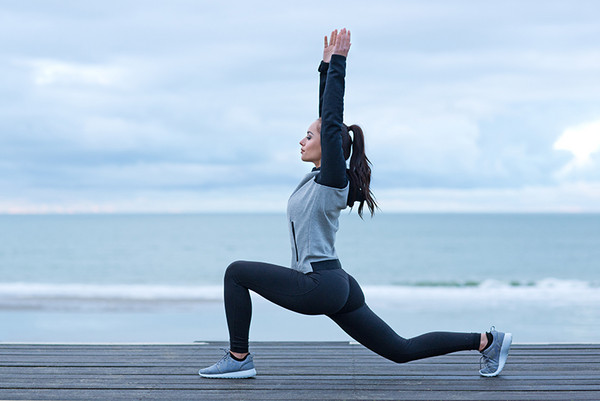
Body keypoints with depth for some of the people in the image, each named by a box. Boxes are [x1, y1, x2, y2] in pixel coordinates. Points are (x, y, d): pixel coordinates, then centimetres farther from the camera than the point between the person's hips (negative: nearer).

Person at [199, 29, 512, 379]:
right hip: (338, 288, 10)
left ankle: (239, 359, -3)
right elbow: (327, 117, 19)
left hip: (320, 285, -10)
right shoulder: (322, 176, 13)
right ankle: (485, 341, 9)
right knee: (401, 351, 10)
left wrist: (339, 63, -12)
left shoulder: (332, 180, -9)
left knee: (237, 272, -5)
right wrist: (327, 64, 19)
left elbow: (332, 122, -15)